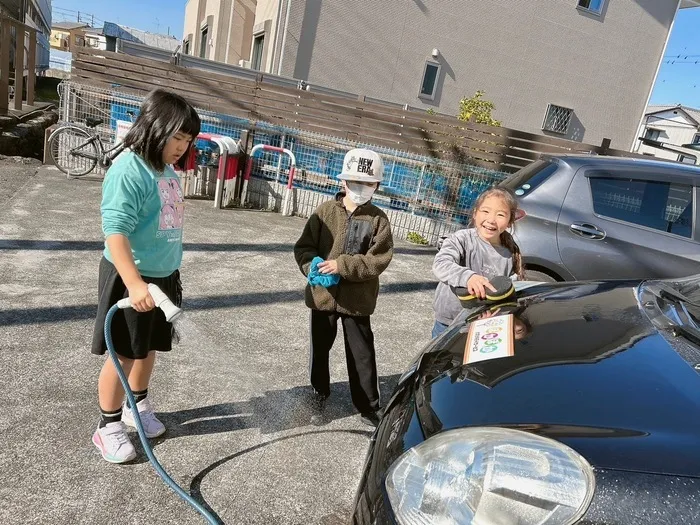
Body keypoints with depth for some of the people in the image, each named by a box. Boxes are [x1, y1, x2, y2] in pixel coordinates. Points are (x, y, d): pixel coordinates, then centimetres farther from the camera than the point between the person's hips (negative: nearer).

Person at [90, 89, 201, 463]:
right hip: (129, 278, -7)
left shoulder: (167, 170, 5)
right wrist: (134, 283, -33)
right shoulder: (129, 170, -20)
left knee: (149, 348, 20)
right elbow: (115, 231, -26)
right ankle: (108, 427, 23)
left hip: (164, 276, 8)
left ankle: (138, 406, 41)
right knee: (124, 354, 5)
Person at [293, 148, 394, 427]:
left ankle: (369, 407, 26)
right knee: (320, 349, 18)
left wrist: (342, 265, -23)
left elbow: (378, 260, -14)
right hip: (323, 295, 2)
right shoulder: (326, 211, -3)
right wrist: (312, 267, -21)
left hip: (357, 299, -1)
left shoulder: (378, 219, -6)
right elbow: (303, 246, -1)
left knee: (362, 355, 9)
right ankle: (319, 396, 40)